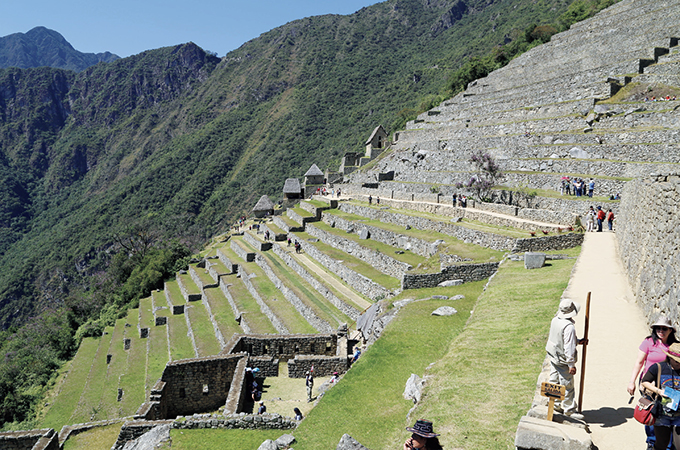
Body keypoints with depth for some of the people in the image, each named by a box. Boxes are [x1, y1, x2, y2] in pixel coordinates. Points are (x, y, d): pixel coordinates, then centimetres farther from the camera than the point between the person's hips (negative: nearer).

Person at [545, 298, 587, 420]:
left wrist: (578, 341, 16)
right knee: (567, 385, 5)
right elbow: (569, 347, -25)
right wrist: (571, 365, -19)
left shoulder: (555, 320, -2)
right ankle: (569, 410, 17)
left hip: (553, 357, 8)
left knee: (554, 381, 18)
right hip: (563, 360, -8)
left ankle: (556, 405, 32)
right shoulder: (569, 327, -27)